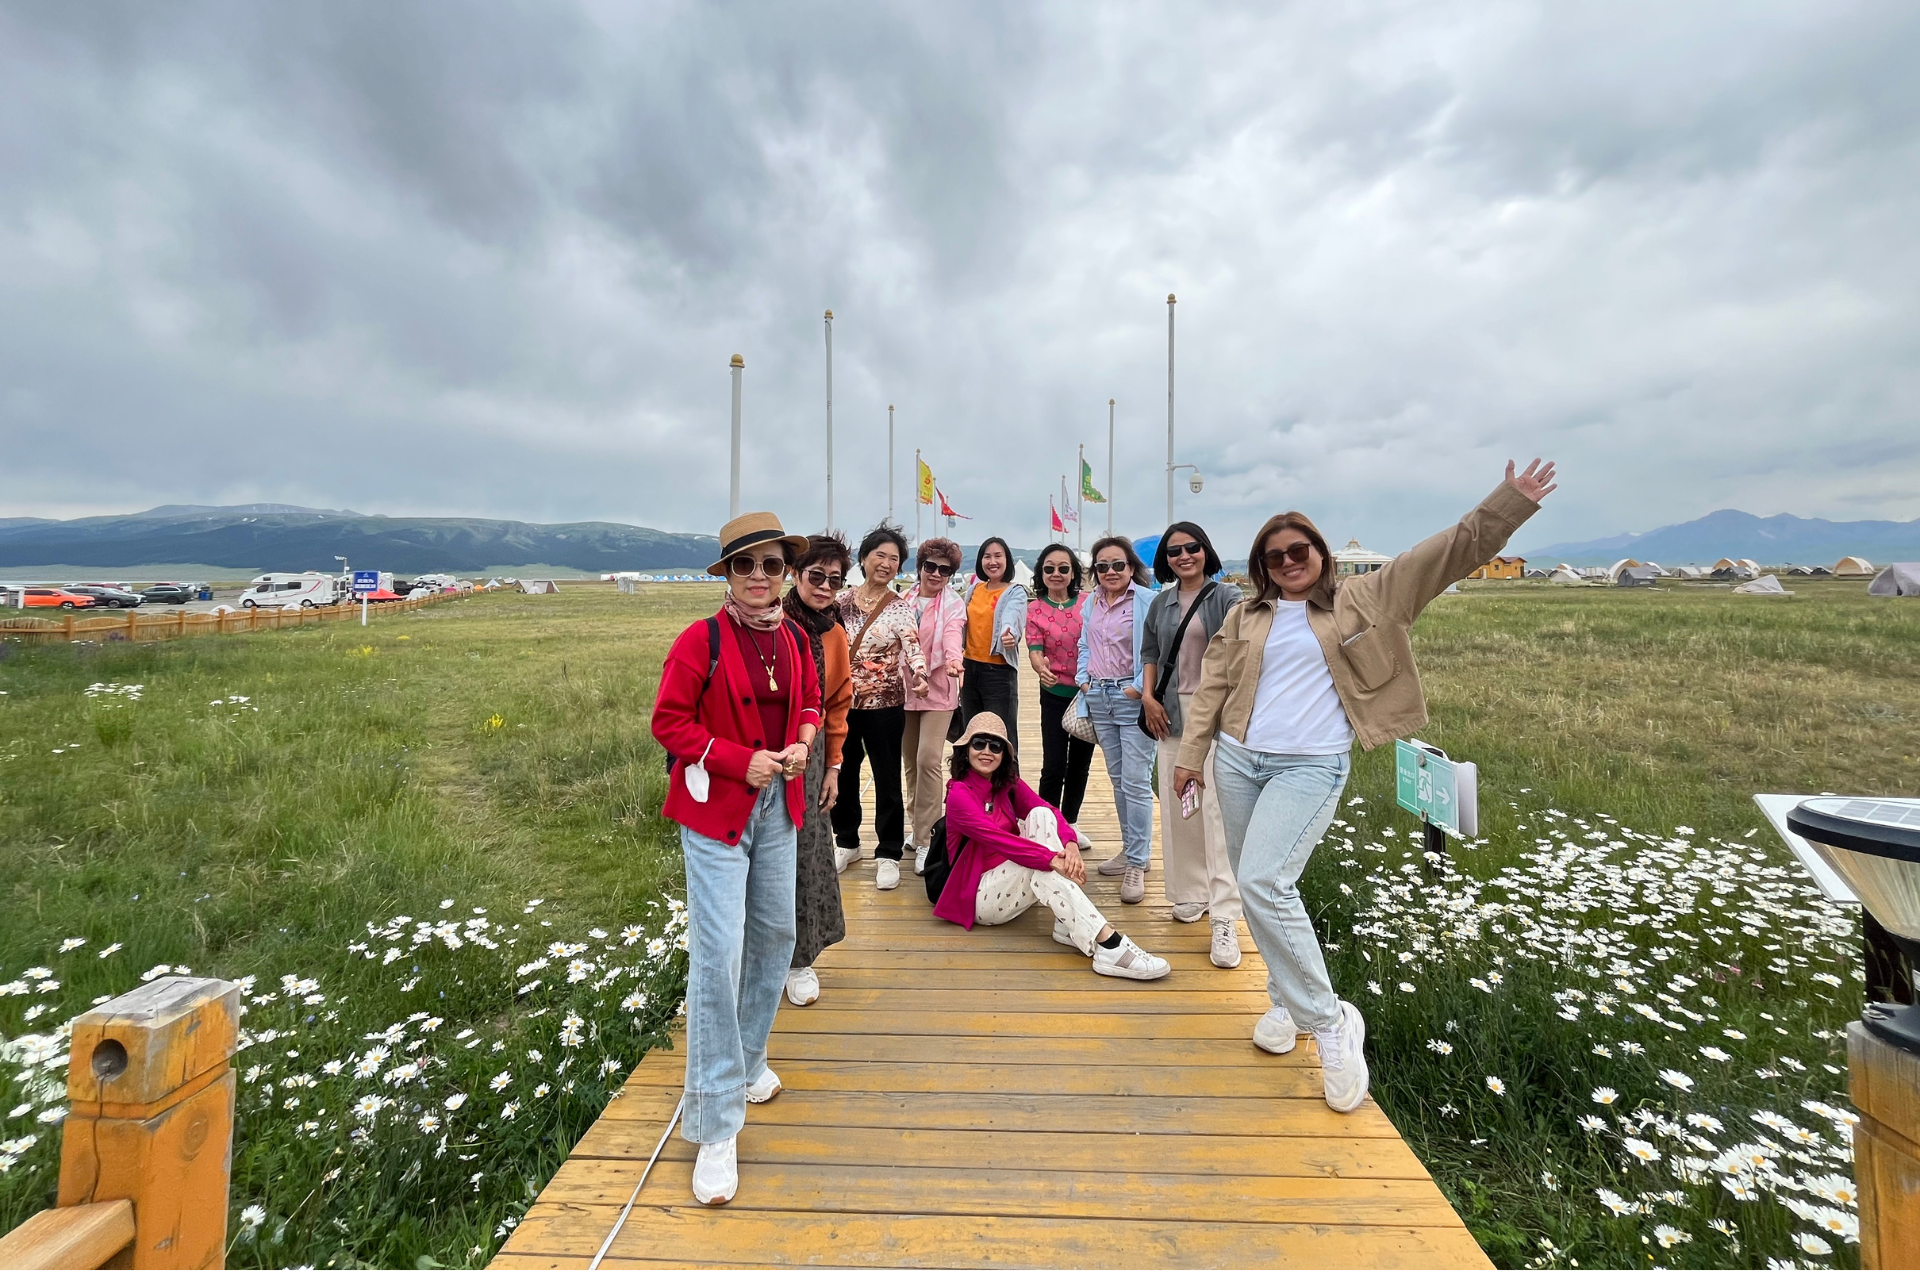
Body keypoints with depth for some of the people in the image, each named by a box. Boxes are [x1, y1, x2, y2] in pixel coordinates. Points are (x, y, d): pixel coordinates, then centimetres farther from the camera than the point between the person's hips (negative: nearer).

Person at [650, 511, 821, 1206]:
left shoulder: (794, 639, 4)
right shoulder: (701, 640, -13)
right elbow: (669, 722, -11)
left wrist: (801, 743, -5)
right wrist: (741, 760, -20)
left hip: (777, 806, 6)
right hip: (716, 808, -6)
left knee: (775, 933, 17)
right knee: (717, 955, -5)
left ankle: (747, 1059, 42)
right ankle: (714, 1127, 11)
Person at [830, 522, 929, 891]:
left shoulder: (900, 607, -5)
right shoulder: (843, 600, 5)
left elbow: (913, 647, -18)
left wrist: (920, 673, -38)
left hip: (884, 704, -3)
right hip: (842, 701, 4)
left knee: (887, 779, 4)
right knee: (842, 773, 14)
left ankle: (888, 854, 17)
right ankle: (846, 841, 34)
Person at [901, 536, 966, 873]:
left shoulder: (953, 605, -4)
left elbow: (953, 635, -23)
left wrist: (954, 660, -44)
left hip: (938, 689, -4)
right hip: (905, 689, 5)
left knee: (929, 760, -12)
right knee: (910, 760, 11)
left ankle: (926, 840, -3)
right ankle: (919, 823, 29)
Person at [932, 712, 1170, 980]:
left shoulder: (1008, 784, 4)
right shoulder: (959, 795, -16)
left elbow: (1049, 810, -10)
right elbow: (997, 838, -29)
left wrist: (1069, 844, -31)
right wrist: (1052, 859, -37)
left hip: (1013, 880, 7)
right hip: (980, 896, -7)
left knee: (1040, 815, -18)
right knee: (1040, 862, -33)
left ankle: (1069, 924, -27)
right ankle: (1108, 945, -40)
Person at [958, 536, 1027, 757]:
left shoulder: (1015, 592, -8)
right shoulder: (974, 589, 9)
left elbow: (1010, 618, -28)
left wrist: (1010, 634, -50)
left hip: (999, 671, -6)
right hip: (970, 668, 6)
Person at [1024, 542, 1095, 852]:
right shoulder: (1035, 609, -3)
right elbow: (1034, 649, -13)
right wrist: (1041, 668, -36)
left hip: (1089, 693, 2)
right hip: (1055, 695, -2)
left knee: (1080, 764, 13)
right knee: (1054, 767, -6)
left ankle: (1070, 824, 31)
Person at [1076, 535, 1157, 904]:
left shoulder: (1147, 601, -11)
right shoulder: (1090, 603, 12)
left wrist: (1139, 687, -17)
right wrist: (1083, 679, 7)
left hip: (1132, 698, -7)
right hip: (1098, 696, 7)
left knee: (1136, 783, -5)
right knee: (1117, 779, 15)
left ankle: (1137, 864, 6)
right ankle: (1131, 849, 29)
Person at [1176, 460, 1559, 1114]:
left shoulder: (1361, 600, 5)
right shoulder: (1247, 615, 10)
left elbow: (1452, 551, 3)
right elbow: (1213, 686, 9)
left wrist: (1509, 501, -7)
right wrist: (1191, 754, 6)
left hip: (1310, 767, -4)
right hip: (1238, 760, 4)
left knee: (1264, 881, -19)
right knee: (1257, 886, 10)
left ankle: (1329, 1020, -1)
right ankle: (1288, 999, 31)